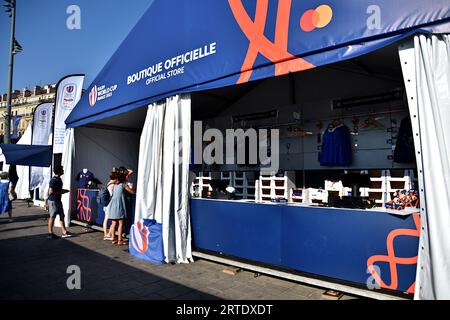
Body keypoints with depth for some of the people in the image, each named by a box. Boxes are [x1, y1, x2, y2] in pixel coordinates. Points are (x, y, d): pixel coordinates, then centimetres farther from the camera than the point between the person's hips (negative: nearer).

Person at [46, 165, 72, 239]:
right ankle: (50, 233, 12)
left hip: (58, 201, 9)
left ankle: (64, 232, 14)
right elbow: (51, 192, -24)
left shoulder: (59, 179, 11)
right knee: (52, 217, 1)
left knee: (62, 216, 9)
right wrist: (60, 192, -18)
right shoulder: (53, 180, -18)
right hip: (53, 201, -9)